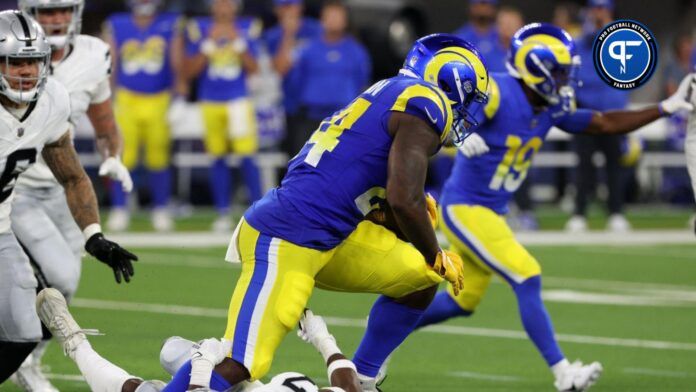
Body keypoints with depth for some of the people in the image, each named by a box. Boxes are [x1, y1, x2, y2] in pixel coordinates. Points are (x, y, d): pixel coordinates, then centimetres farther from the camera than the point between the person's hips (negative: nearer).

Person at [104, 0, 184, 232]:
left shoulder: (170, 25, 3)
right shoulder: (116, 26, 4)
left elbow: (177, 64, 3)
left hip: (159, 101, 0)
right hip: (126, 99, 0)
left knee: (159, 159, 3)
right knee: (122, 158, -6)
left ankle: (160, 211, 14)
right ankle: (119, 210, 4)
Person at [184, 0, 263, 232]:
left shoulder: (247, 30, 3)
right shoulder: (199, 30, 2)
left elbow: (253, 69, 1)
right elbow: (190, 71, -2)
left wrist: (238, 43, -11)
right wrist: (210, 44, -11)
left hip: (239, 101, -1)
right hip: (210, 101, 1)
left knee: (246, 155, -8)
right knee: (218, 158, 5)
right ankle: (223, 214, 10)